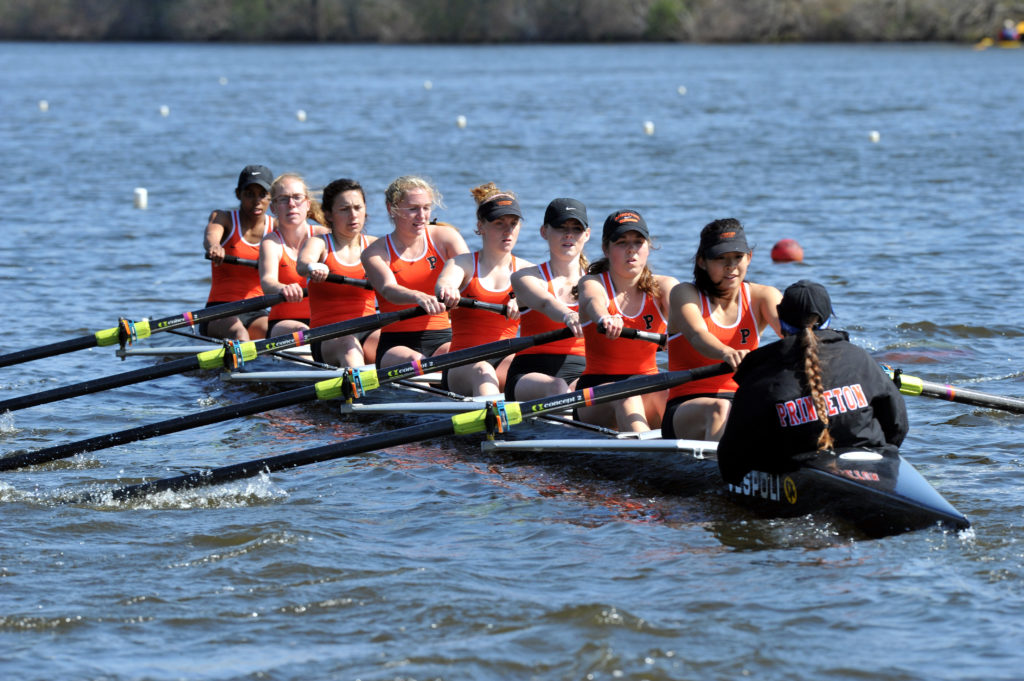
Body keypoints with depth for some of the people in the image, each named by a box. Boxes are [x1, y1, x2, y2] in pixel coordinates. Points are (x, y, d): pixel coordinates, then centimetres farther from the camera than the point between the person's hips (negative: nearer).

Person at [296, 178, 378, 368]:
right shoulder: (319, 244, 8)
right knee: (348, 344, -37)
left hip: (369, 334, 2)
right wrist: (312, 267, -44)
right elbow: (303, 262, -18)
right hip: (327, 339, -2)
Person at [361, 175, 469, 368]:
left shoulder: (445, 237, 8)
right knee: (414, 360, -36)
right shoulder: (375, 253, 0)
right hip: (396, 344, -2)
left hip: (442, 339, 2)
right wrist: (419, 297, -44)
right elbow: (388, 289, -20)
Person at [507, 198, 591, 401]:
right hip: (530, 375, -2)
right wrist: (567, 315, -45)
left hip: (580, 376, 3)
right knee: (556, 387, -37)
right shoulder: (525, 277, 3)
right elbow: (545, 303, -20)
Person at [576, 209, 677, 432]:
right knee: (625, 396, -36)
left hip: (649, 390, 3)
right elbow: (592, 300, -27)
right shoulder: (592, 283, 0)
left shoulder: (663, 286, 7)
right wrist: (604, 319, -54)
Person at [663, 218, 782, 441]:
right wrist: (727, 353, -45)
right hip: (686, 412, -3)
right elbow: (698, 335, -20)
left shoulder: (761, 296, 10)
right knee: (719, 408, -38)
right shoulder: (684, 295, 2)